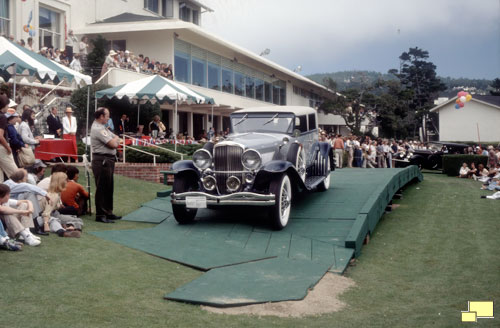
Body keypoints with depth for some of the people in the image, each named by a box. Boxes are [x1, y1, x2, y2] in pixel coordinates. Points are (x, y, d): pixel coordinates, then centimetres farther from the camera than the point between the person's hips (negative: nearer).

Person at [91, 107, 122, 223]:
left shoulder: (101, 127, 17)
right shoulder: (97, 129, -16)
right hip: (102, 160, -10)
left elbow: (116, 140, 19)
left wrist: (114, 140, -2)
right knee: (101, 188, -5)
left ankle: (108, 212, 24)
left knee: (109, 188, 15)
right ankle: (100, 215, 0)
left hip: (108, 160, 10)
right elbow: (113, 144, -17)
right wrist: (115, 139, 3)